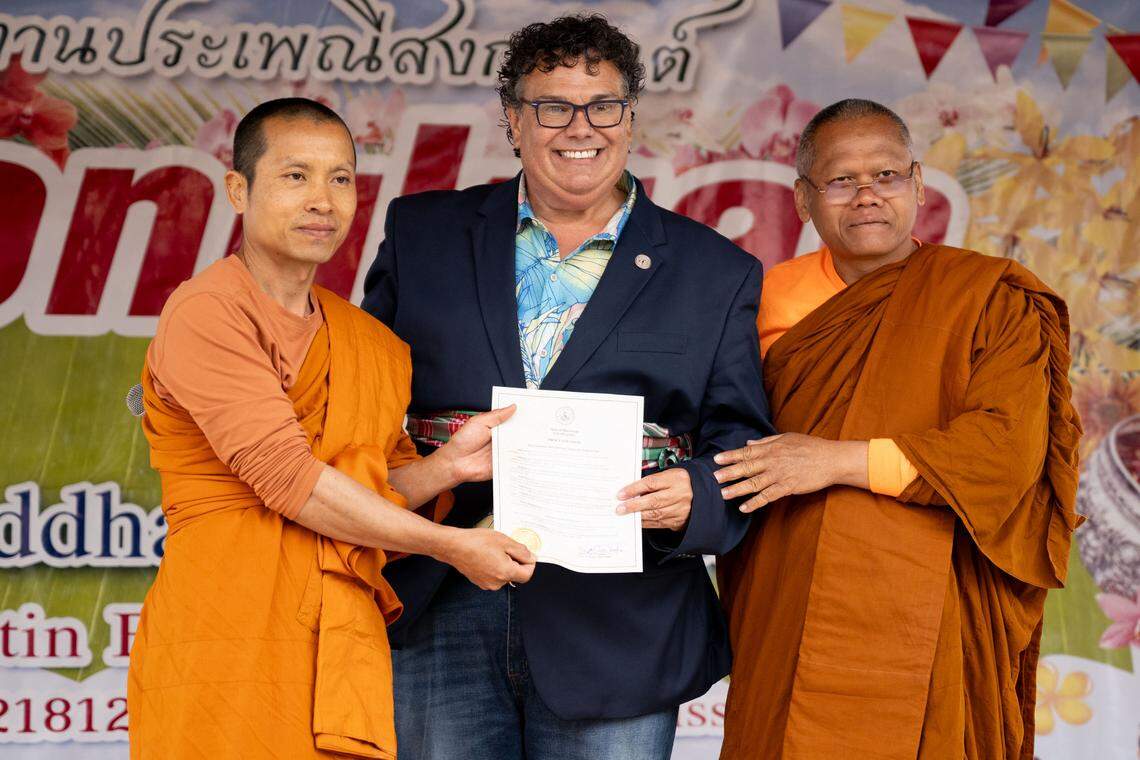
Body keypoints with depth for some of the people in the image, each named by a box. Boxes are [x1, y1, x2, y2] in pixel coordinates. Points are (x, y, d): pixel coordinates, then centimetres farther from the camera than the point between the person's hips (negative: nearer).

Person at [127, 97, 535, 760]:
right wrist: (452, 545, -9)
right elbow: (288, 479, -14)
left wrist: (449, 466, -1)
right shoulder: (205, 314, -7)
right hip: (228, 652, -6)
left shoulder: (375, 346, 16)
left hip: (346, 650, 6)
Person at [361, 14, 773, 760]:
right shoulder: (424, 233, 11)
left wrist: (691, 498, -16)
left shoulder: (716, 274, 8)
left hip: (616, 636, 0)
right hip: (439, 617, 1)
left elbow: (741, 453, 5)